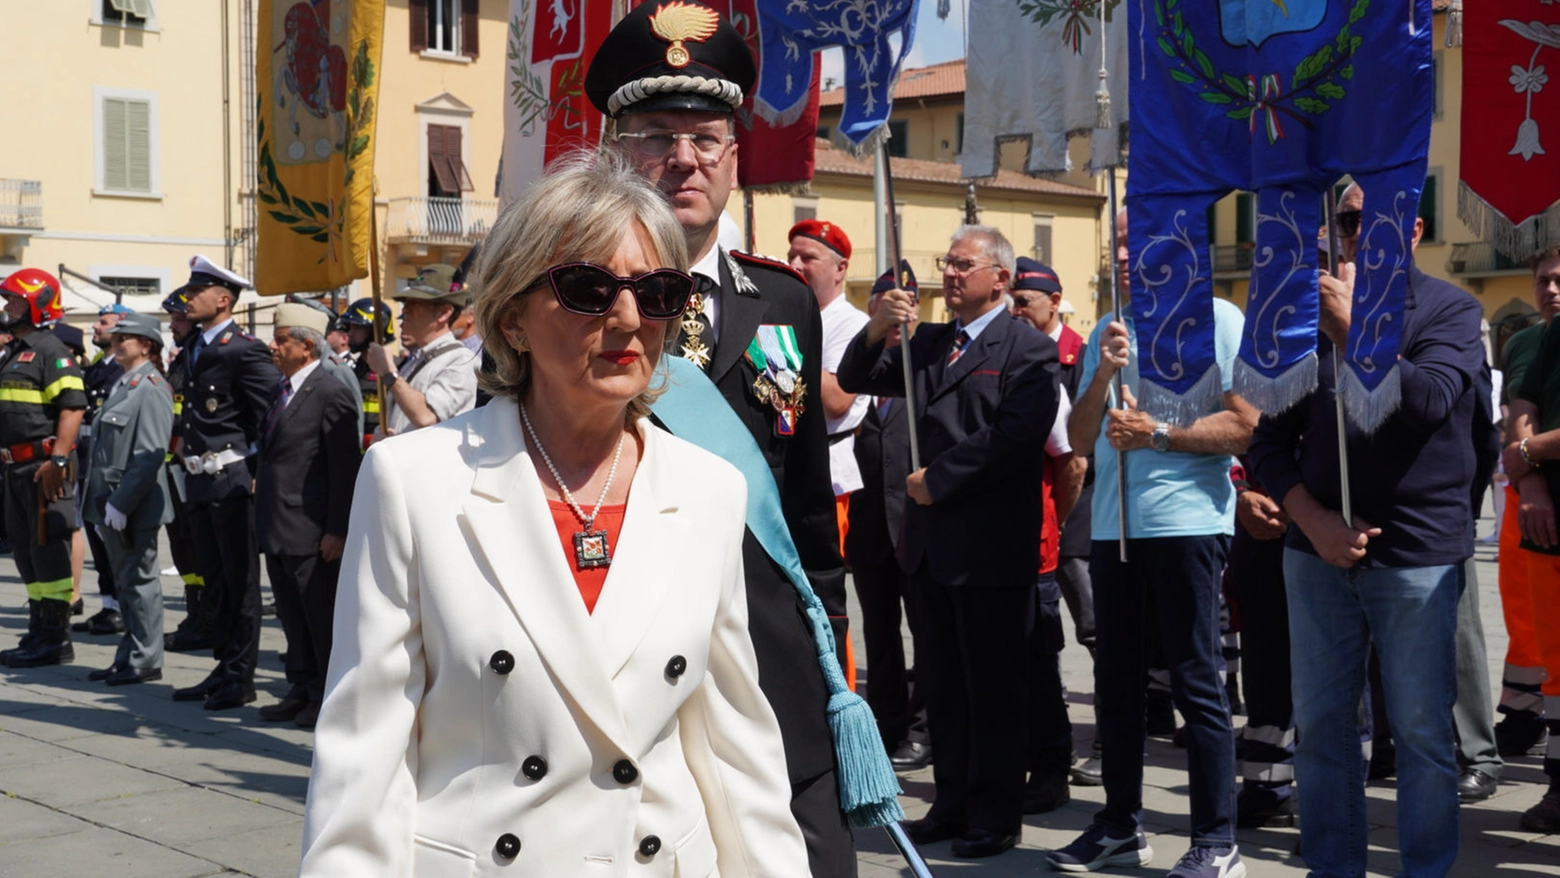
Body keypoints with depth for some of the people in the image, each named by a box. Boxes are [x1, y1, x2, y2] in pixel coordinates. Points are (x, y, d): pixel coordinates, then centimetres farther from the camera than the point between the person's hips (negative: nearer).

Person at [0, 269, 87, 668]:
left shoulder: (51, 351, -11)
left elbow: (73, 408, -21)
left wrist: (57, 460, -27)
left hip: (44, 466, -10)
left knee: (48, 548, -6)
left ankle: (56, 639, -2)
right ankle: (38, 632, 23)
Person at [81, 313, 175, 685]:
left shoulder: (152, 389, -13)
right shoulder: (122, 385, 15)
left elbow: (150, 455, -20)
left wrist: (122, 502, -21)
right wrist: (103, 500, 14)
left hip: (134, 507, -9)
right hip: (112, 503, 9)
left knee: (139, 580, -1)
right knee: (125, 581, 14)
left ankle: (145, 661, 6)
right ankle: (128, 656, 22)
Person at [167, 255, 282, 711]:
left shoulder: (245, 349, -13)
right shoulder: (193, 348, 14)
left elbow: (275, 409, -17)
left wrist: (252, 458, -14)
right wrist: (186, 442, 12)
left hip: (232, 480, -9)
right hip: (200, 482, 9)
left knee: (240, 582, 0)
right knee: (215, 582, 15)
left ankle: (241, 677, 7)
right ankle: (224, 669, 25)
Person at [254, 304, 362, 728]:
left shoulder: (332, 394, -13)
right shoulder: (283, 391, 14)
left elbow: (345, 468, -16)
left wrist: (337, 530, -18)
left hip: (310, 531, -9)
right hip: (277, 530, 9)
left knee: (322, 618, 0)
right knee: (292, 617, 15)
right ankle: (302, 690, 24)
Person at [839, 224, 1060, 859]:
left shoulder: (1028, 348, -6)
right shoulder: (928, 343, 17)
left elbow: (1016, 436, -18)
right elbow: (855, 381, 14)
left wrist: (936, 479, -15)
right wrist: (877, 329, -6)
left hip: (991, 543, -7)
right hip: (933, 539, 7)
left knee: (994, 686, 2)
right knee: (942, 683, 13)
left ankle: (996, 814, 13)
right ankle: (954, 802, 24)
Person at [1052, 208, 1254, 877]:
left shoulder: (1216, 317, -1)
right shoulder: (1107, 333, 16)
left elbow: (1245, 423, -10)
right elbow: (1081, 438, 11)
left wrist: (1159, 434, -15)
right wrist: (1103, 376, -4)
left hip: (1185, 521, -6)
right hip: (1113, 524, 6)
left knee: (1195, 681, -3)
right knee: (1116, 680, 11)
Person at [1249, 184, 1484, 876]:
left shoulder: (1448, 310, 1)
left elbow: (1426, 400, -18)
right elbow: (1271, 440, 8)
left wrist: (1350, 328, -21)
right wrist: (1314, 519, -6)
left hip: (1416, 553, -3)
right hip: (1318, 551, 4)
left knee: (1422, 729, 2)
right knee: (1319, 725, 8)